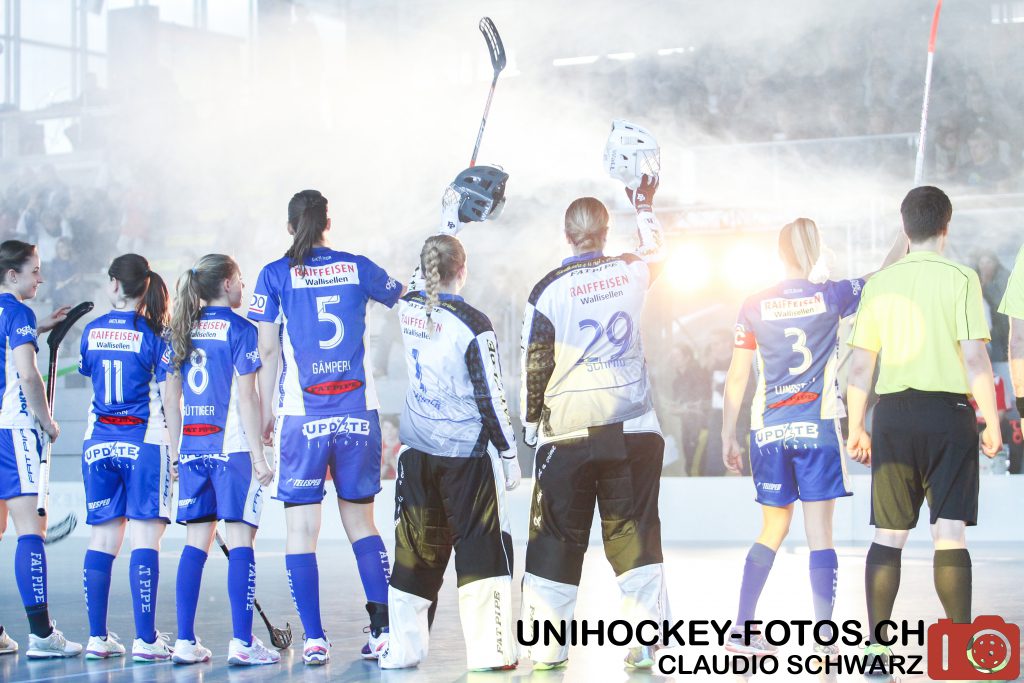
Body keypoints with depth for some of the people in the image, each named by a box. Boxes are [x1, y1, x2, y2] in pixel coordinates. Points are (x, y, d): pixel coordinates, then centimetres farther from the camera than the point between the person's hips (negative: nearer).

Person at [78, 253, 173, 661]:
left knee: (102, 540, 7)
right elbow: (168, 396, -8)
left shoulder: (92, 331, 5)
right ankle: (145, 640, -6)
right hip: (144, 441, -4)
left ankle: (97, 638, 8)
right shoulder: (154, 333, -7)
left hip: (99, 440, 4)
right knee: (145, 540, -4)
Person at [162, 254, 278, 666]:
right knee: (240, 540, -4)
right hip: (233, 446, -6)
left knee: (195, 543, 8)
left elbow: (171, 398, 12)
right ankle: (242, 643, -6)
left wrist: (175, 451, 19)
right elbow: (246, 396, -11)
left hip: (192, 447, 6)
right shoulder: (239, 329, -6)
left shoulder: (183, 331, 11)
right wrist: (259, 454, -10)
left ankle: (185, 642, 6)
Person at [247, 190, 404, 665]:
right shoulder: (357, 268, 6)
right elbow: (405, 298, 24)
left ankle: (314, 639, -2)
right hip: (357, 410, 2)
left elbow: (267, 351, -1)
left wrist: (266, 414, 7)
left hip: (302, 415, -2)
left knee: (301, 531, 3)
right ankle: (383, 628, 6)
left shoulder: (275, 275, 0)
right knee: (361, 522, 13)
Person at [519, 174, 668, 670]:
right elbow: (655, 254, 28)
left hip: (568, 430, -2)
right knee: (635, 533, 5)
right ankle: (647, 640, 2)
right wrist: (644, 206, 42)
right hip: (631, 427, 2)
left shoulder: (550, 289, -5)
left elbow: (534, 366, -2)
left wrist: (531, 425, 10)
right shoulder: (631, 272, 3)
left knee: (557, 538, 5)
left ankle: (544, 645, 6)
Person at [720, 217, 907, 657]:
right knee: (820, 534, 0)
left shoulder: (755, 306, 3)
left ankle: (742, 627, 10)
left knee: (772, 530, 14)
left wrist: (728, 437, 11)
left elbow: (736, 377, 4)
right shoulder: (831, 296, -2)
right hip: (818, 428, -3)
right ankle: (824, 638, -4)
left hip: (767, 431, 3)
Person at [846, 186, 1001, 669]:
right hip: (948, 411, -3)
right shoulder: (960, 279, -5)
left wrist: (856, 428, 14)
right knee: (950, 533, -2)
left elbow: (861, 363, 7)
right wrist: (992, 423, -4)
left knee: (888, 535, 7)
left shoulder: (880, 283, 7)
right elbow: (975, 358, -11)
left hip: (892, 412, 3)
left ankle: (876, 647, 6)